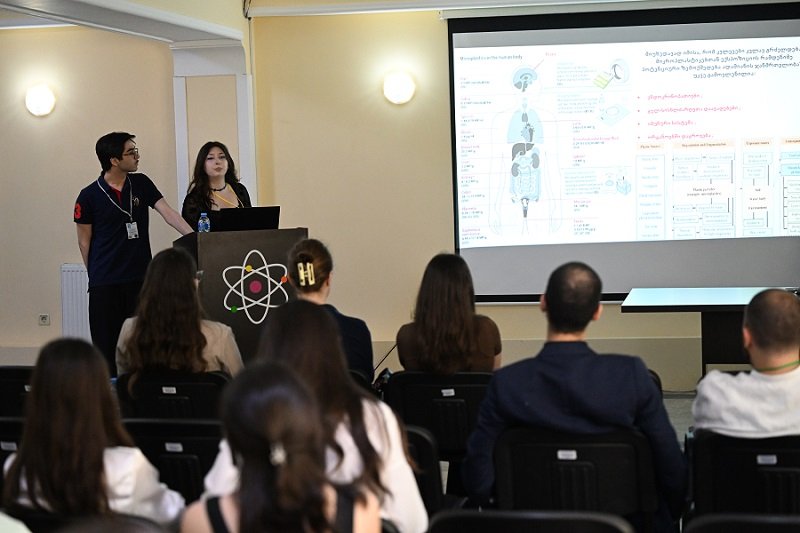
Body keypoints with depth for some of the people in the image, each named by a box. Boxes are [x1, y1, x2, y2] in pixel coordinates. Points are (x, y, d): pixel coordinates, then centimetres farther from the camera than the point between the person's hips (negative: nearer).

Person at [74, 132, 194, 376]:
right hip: (105, 282, -3)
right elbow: (84, 241, 2)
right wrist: (94, 276, 3)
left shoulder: (141, 184, 4)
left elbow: (168, 212, -5)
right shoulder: (89, 196, -6)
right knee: (106, 342, 1)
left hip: (140, 277, 3)